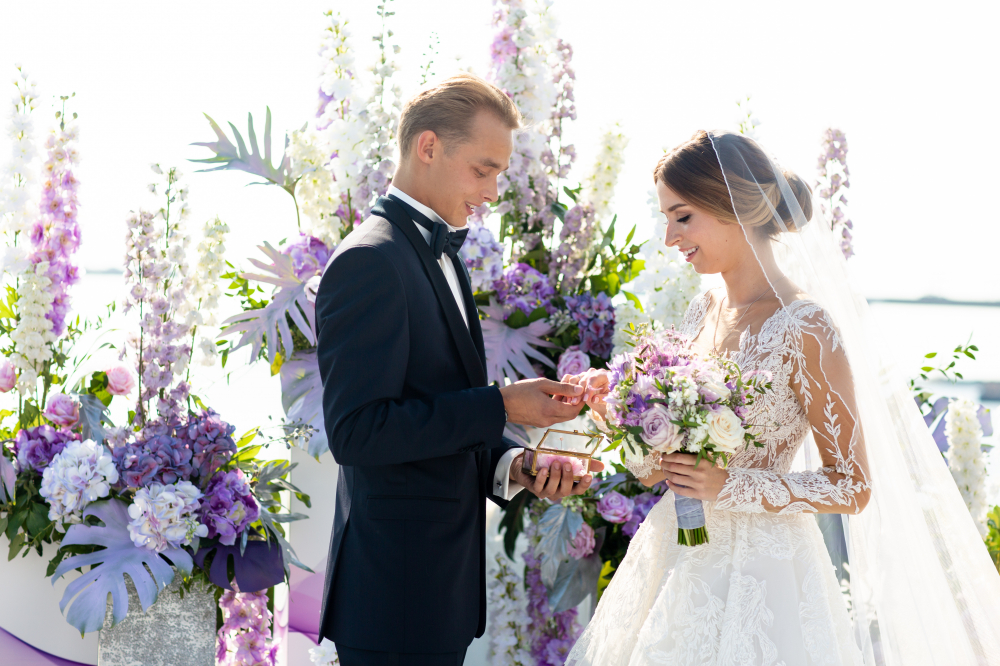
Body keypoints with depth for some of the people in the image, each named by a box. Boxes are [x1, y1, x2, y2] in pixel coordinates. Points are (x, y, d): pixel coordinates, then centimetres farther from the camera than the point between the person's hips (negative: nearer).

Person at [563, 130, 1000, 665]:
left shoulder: (804, 329, -15)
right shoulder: (703, 313, 6)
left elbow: (853, 487, -13)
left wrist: (730, 486, -21)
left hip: (758, 576, -7)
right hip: (676, 560, 7)